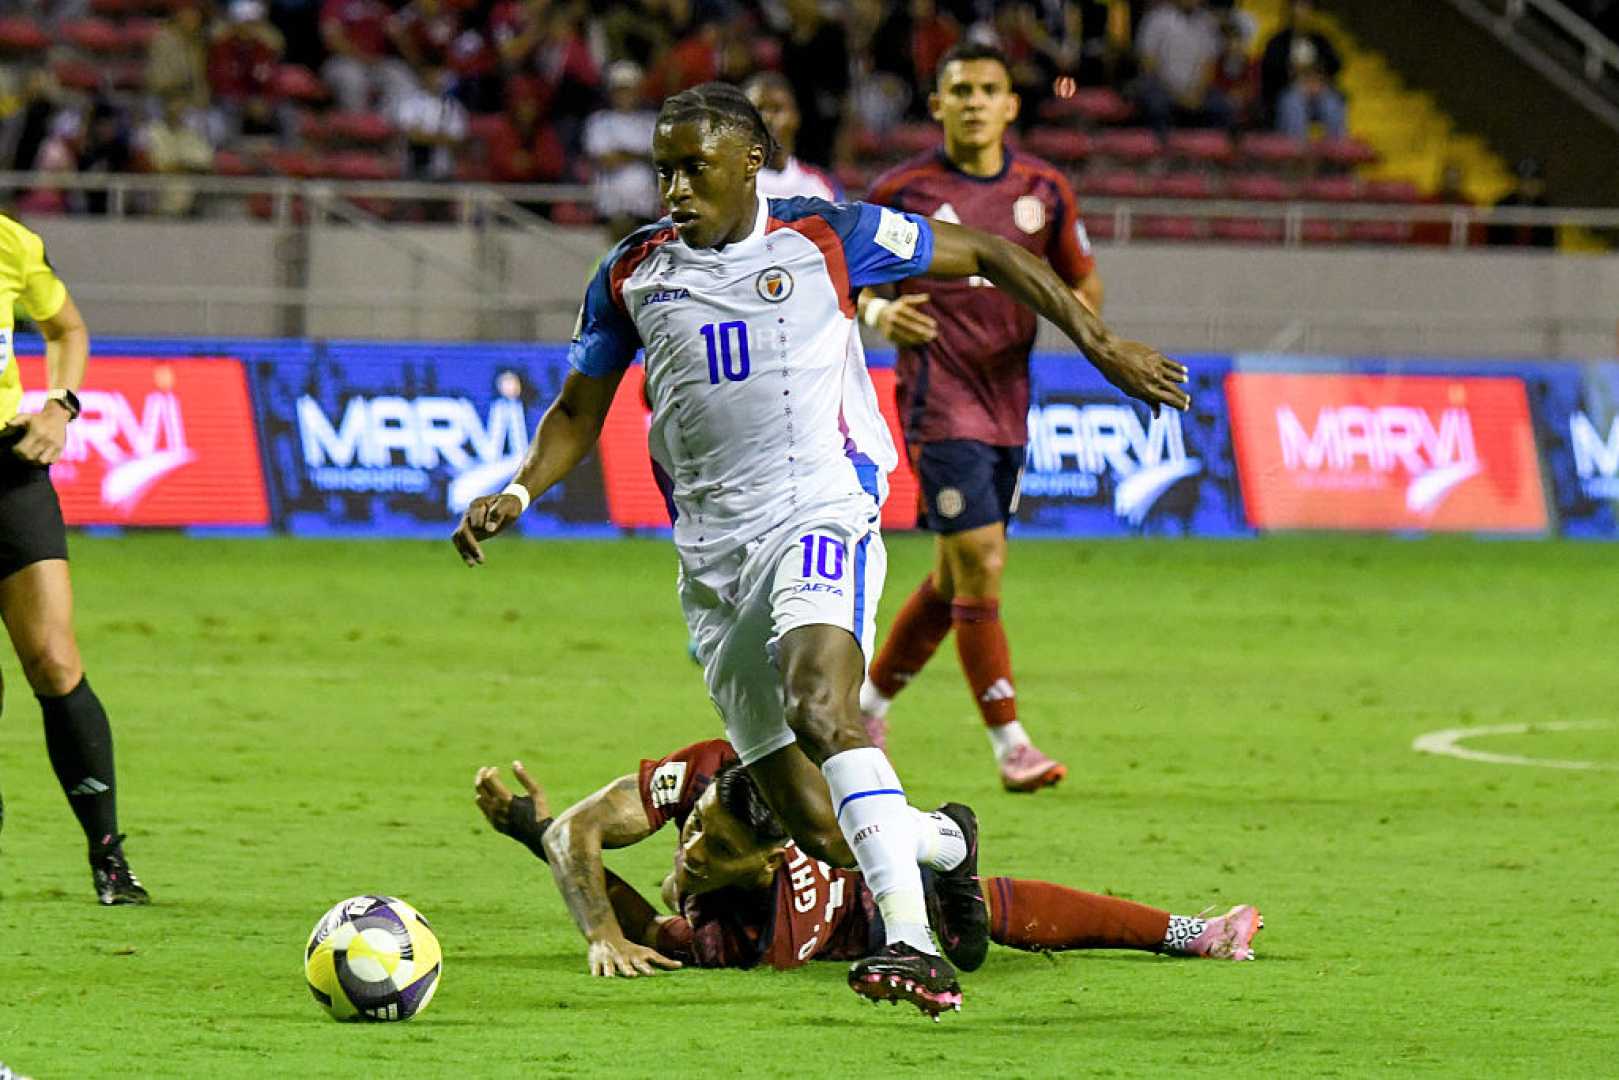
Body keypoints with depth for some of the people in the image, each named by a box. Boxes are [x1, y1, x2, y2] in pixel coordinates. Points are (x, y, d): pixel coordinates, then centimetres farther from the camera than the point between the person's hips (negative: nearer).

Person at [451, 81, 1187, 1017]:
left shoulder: (823, 237, -1)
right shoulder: (632, 274, 10)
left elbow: (984, 256, 9)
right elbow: (580, 413, 19)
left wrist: (1103, 345, 8)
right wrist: (516, 494, 0)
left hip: (821, 513, -4)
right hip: (713, 553, 5)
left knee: (820, 708, -34)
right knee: (821, 832, 1)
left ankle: (914, 943, -41)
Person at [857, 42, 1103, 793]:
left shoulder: (1043, 189, 7)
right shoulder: (901, 191, -4)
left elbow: (1083, 281, 16)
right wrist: (879, 314, -18)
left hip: (1007, 400, 5)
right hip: (939, 401, -5)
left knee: (956, 577, 13)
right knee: (980, 566, -14)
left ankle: (870, 699, 33)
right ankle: (1009, 744, -10)